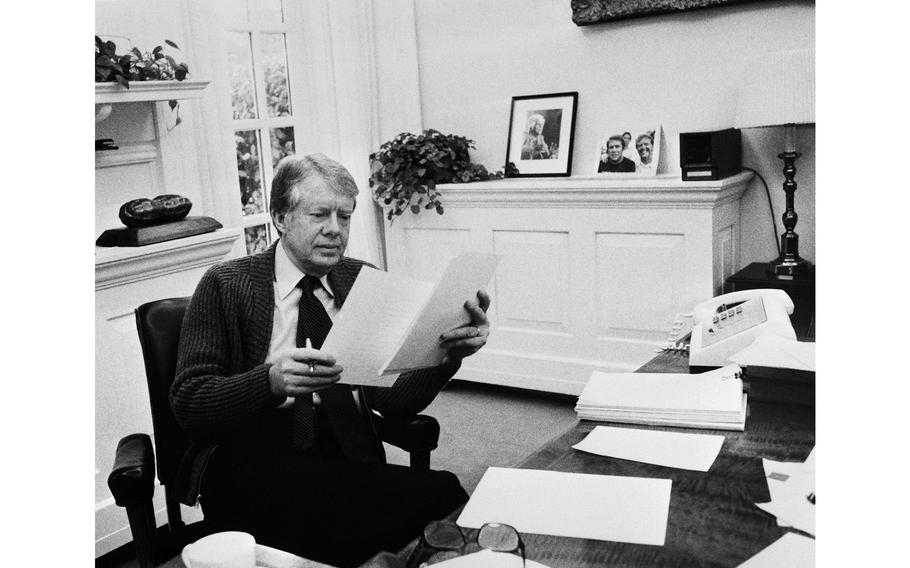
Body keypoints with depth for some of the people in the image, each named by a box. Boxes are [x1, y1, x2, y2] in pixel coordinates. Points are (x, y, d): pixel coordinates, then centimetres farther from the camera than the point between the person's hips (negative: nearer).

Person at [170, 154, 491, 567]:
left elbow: (395, 400, 3)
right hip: (248, 468, -5)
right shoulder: (226, 286, 2)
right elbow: (187, 402, -8)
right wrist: (273, 381, -26)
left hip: (348, 462, 5)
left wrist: (449, 352, -17)